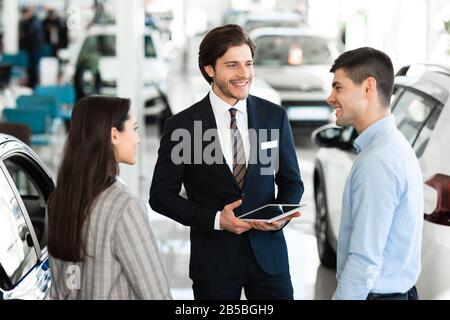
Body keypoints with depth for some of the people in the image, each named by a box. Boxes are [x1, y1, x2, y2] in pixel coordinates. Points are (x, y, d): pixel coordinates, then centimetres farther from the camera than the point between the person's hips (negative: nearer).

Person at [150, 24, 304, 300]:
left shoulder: (275, 116, 0)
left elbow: (291, 181, 9)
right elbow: (161, 194, -3)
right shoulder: (182, 125, -7)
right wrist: (215, 219, -15)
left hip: (268, 252, 2)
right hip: (214, 258, -2)